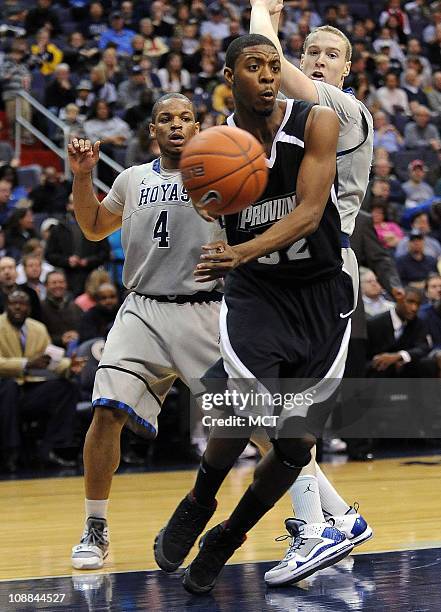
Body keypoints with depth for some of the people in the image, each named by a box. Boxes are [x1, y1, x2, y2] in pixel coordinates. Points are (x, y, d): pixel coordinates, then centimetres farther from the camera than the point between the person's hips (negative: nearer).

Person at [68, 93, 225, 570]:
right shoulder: (133, 180, 14)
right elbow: (93, 228, 28)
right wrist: (81, 176, 13)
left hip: (205, 312, -2)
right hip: (144, 311, 2)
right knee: (107, 411, -12)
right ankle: (95, 530, 0)